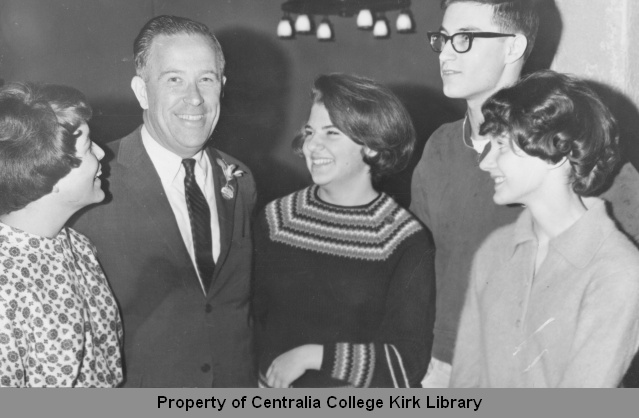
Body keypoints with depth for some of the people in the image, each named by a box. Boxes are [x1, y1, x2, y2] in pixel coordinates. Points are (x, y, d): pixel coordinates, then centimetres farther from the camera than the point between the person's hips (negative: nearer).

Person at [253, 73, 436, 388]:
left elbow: (407, 364, -17)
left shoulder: (407, 242, -14)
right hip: (273, 399, 2)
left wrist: (313, 355, -18)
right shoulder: (275, 220, -4)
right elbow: (250, 314, -1)